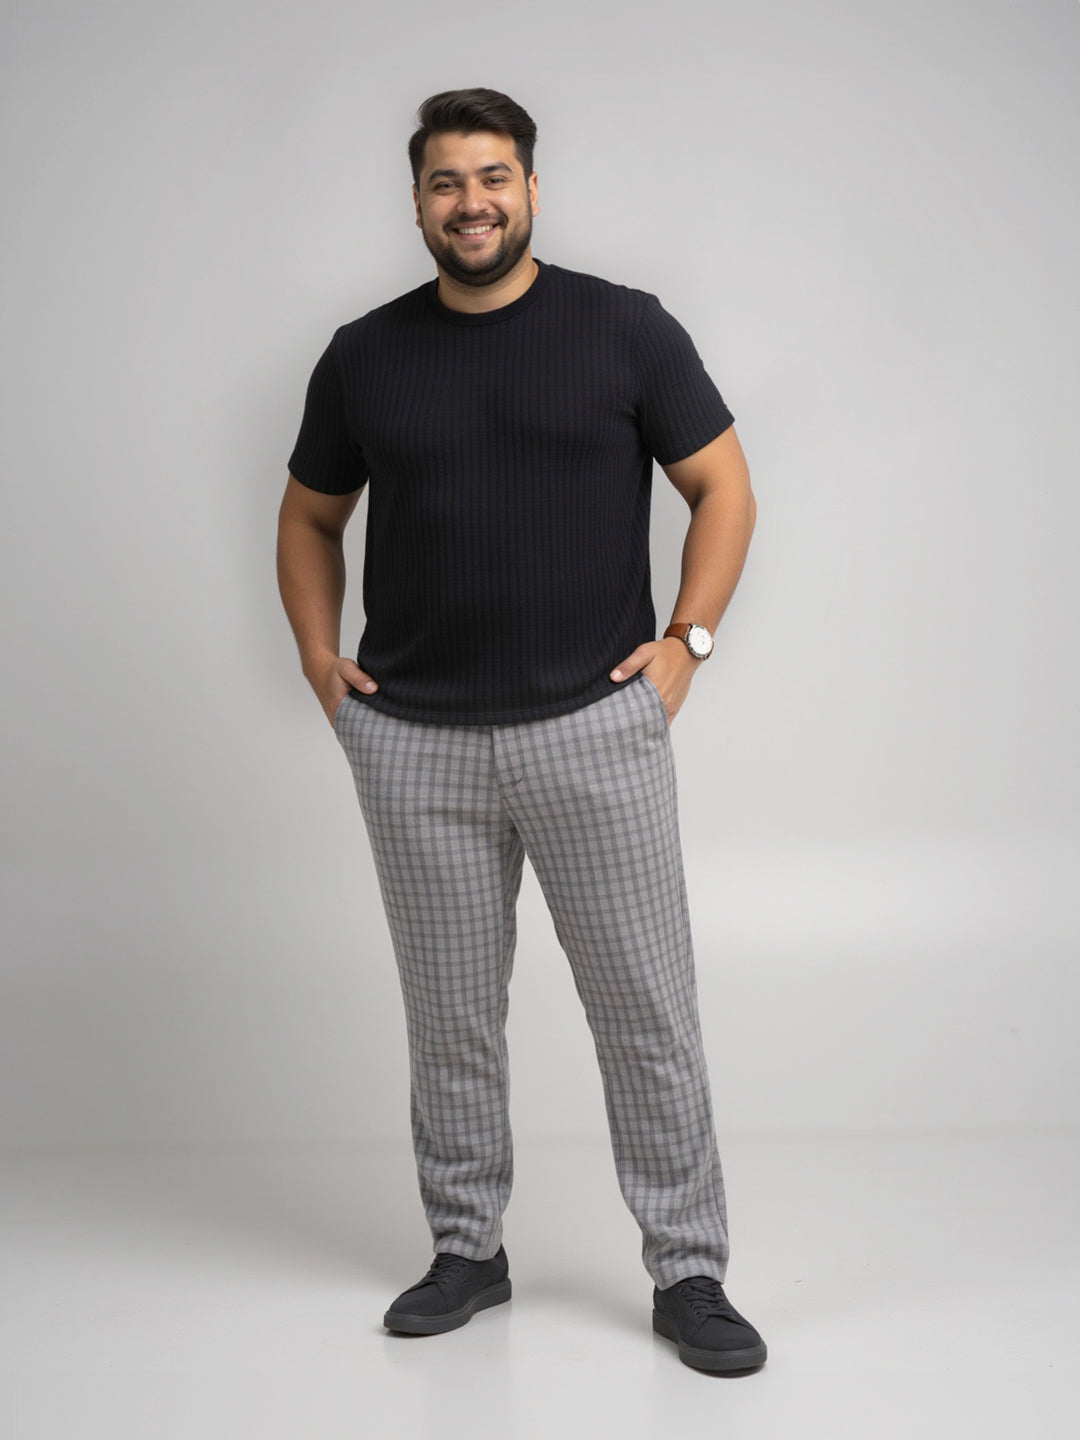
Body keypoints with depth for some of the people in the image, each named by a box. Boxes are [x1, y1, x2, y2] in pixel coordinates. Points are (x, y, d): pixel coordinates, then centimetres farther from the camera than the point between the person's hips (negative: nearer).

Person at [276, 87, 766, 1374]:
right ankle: (466, 1252, 27)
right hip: (413, 744, 2)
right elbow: (309, 517, 18)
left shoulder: (625, 329, -1)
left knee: (648, 1012, 1)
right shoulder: (365, 356, 6)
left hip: (596, 727, -2)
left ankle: (688, 1274, 13)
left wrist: (686, 638, -5)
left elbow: (722, 488, 5)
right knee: (449, 1017, 11)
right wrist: (319, 657, 6)